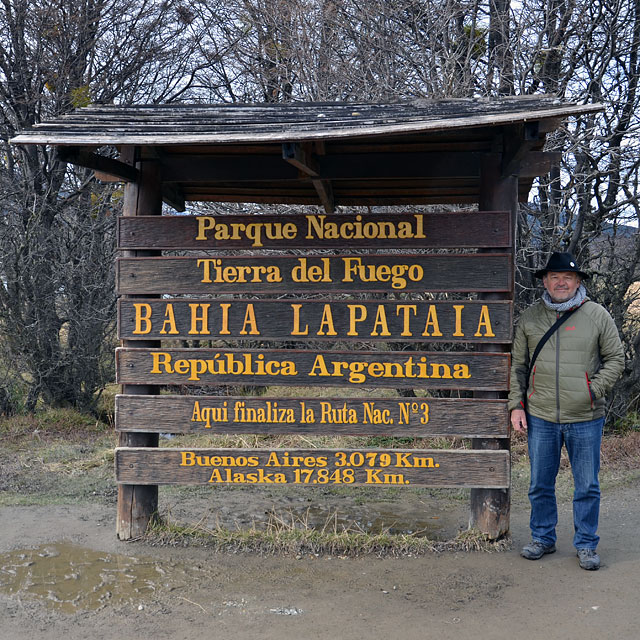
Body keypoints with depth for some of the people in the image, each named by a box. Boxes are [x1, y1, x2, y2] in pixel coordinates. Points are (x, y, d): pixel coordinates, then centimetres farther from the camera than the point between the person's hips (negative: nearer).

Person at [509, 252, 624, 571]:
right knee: (540, 484, 12)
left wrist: (594, 391, -8)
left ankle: (586, 545, 25)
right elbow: (517, 365, 9)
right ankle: (542, 538, 30)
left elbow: (615, 359, 5)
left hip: (585, 418, -1)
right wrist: (516, 405, 3)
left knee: (587, 487, 9)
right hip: (540, 417, 2)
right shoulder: (529, 317, 4)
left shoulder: (597, 314, 0)